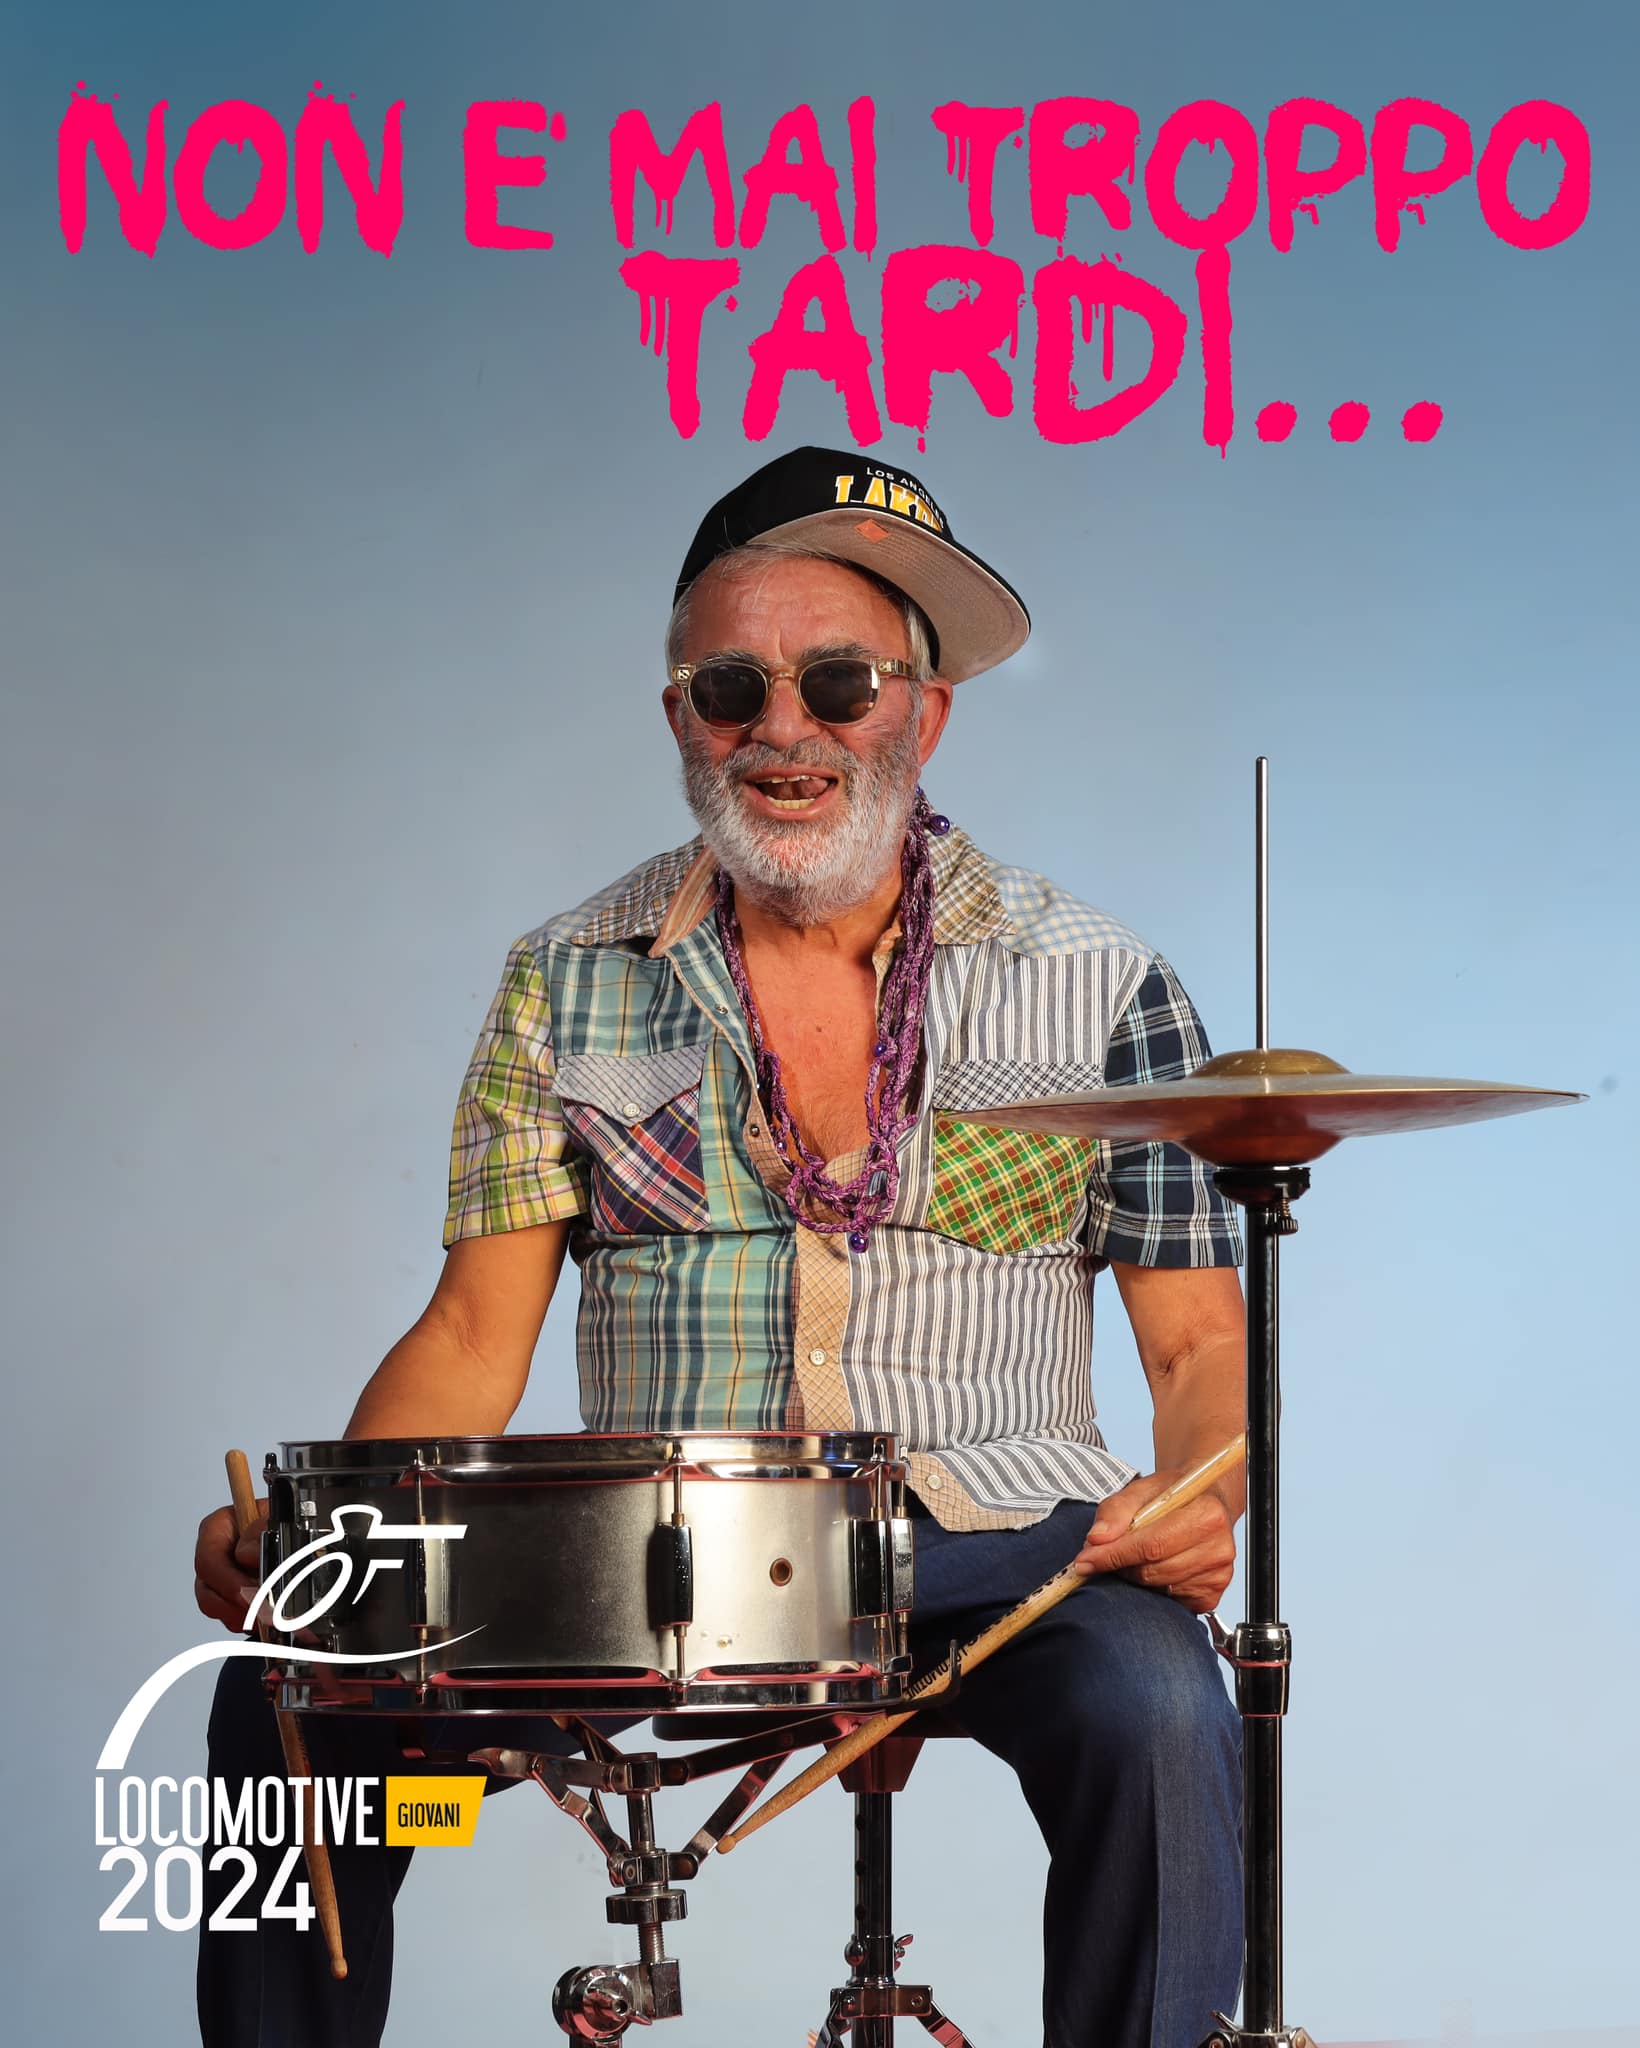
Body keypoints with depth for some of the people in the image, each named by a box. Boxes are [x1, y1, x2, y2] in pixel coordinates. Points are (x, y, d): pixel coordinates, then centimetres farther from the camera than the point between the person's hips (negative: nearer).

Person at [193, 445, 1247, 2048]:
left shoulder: (1094, 986, 4)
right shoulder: (569, 987, 8)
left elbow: (1200, 1342, 5)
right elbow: (475, 1335, 6)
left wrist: (1195, 1499, -18)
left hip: (991, 1542, -1)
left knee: (1153, 1711, -33)